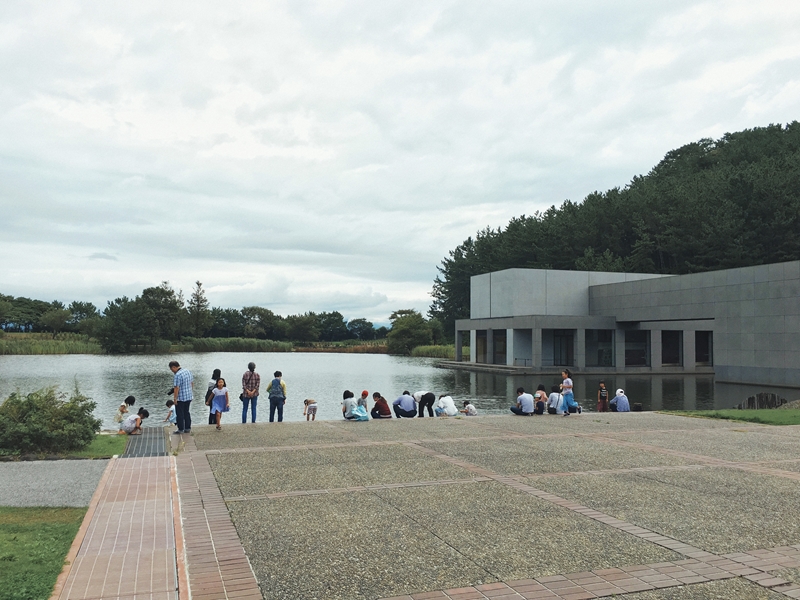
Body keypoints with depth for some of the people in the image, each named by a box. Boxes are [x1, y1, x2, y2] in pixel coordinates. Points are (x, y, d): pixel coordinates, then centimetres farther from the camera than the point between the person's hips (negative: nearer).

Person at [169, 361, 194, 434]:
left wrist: (175, 398, -16)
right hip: (189, 396, 8)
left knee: (180, 414, 5)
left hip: (180, 398, -8)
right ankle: (188, 428, 21)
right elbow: (192, 382, 13)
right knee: (186, 412, 17)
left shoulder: (177, 375, -21)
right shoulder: (188, 371, 5)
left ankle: (181, 429, 12)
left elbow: (176, 388, -22)